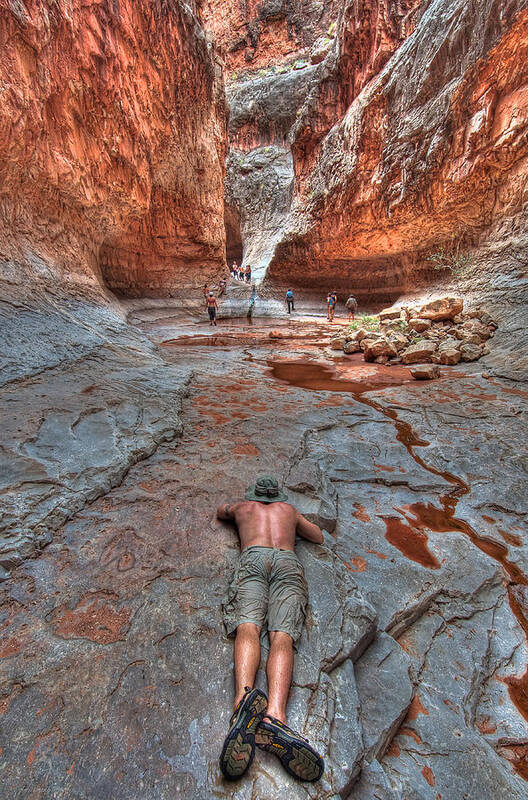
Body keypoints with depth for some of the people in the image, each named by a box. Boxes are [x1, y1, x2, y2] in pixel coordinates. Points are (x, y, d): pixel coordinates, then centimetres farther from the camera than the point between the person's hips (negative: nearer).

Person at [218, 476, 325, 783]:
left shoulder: (243, 506, 35)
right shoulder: (289, 509, 35)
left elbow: (221, 511, 57)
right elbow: (319, 537, 44)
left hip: (253, 559, 0)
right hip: (288, 562, 1)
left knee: (247, 628, -19)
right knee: (282, 637, -17)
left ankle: (245, 696, -48)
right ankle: (274, 714, -44)